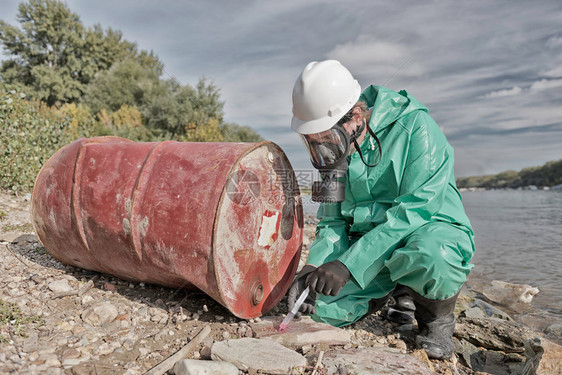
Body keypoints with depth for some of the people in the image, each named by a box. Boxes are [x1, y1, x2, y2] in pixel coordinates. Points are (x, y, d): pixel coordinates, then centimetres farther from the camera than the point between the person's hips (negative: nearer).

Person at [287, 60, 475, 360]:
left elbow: (416, 210, -27)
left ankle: (436, 318, -4)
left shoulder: (415, 128, -19)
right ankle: (394, 287, 15)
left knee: (429, 257, -41)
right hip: (367, 240, 5)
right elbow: (333, 221, 4)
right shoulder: (336, 148, 0)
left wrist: (349, 264, -32)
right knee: (321, 308, -12)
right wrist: (314, 265, -15)